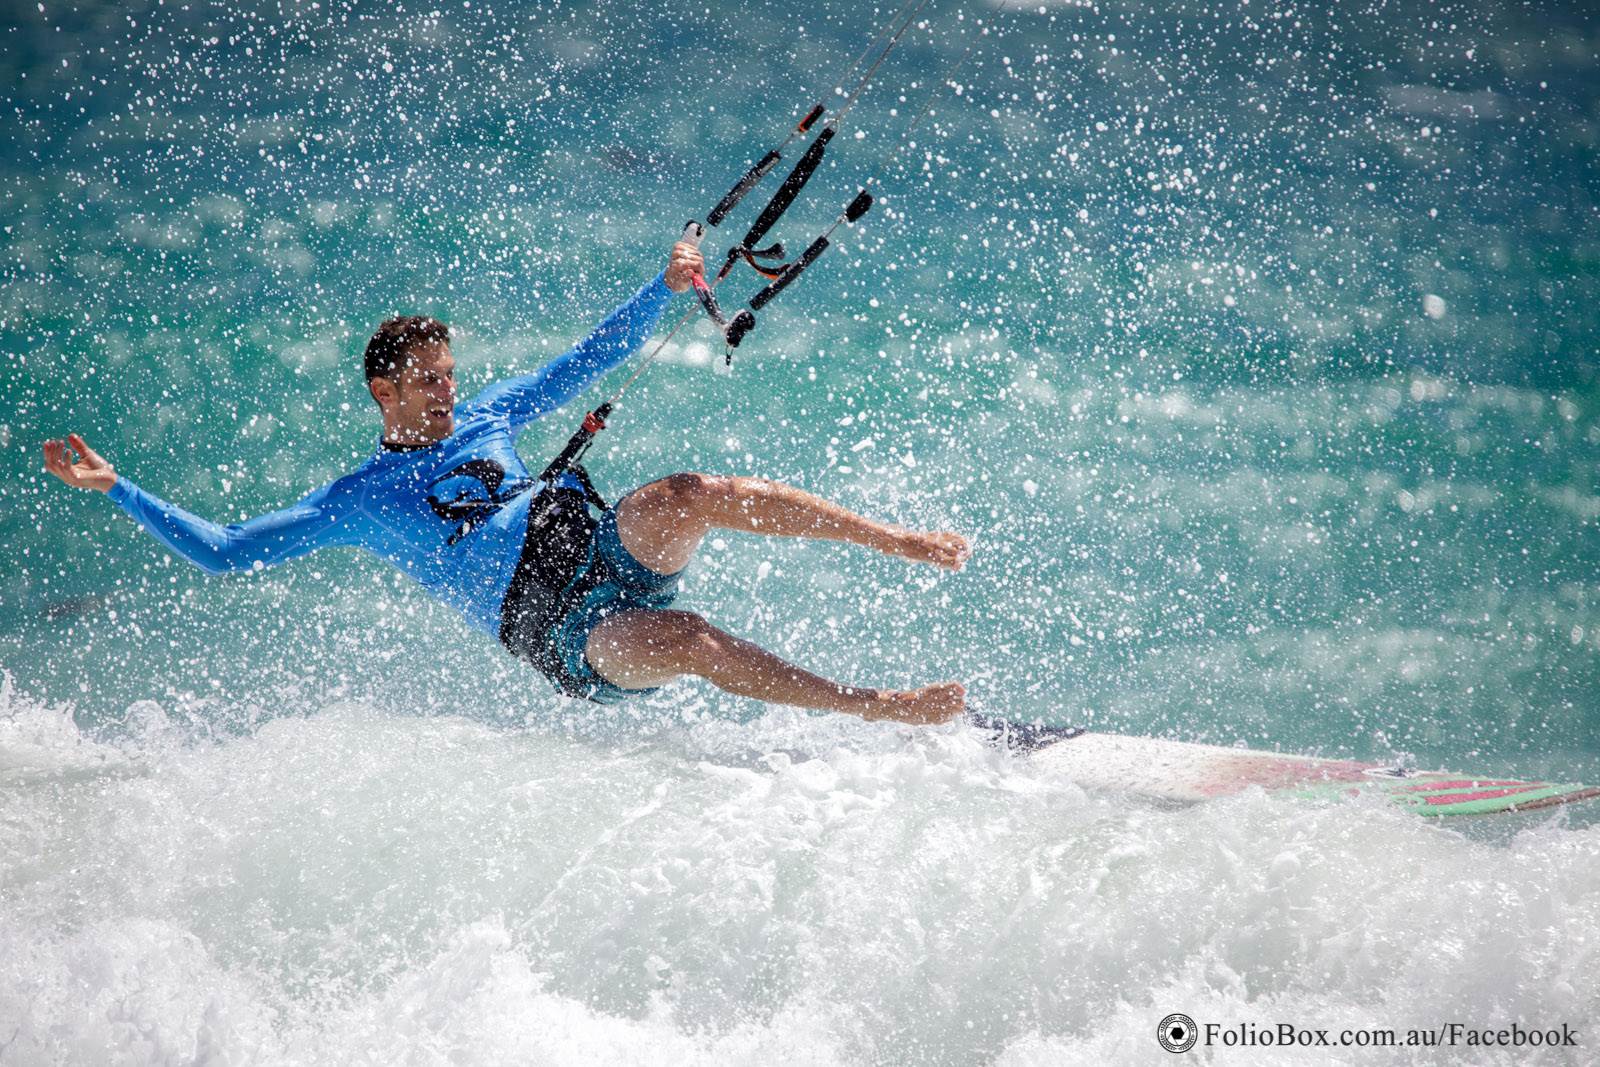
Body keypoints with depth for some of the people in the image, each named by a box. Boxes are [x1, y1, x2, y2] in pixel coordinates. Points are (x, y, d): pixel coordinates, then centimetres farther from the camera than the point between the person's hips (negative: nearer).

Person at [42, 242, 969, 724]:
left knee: (689, 495, -29)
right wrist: (116, 488, 5)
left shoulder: (486, 419, 23)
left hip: (602, 542, 4)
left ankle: (902, 541, -31)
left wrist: (667, 289, 13)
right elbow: (222, 551, 11)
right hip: (559, 627, -4)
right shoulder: (355, 504, 13)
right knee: (687, 641, -34)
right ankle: (885, 708, -37)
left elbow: (596, 357, 26)